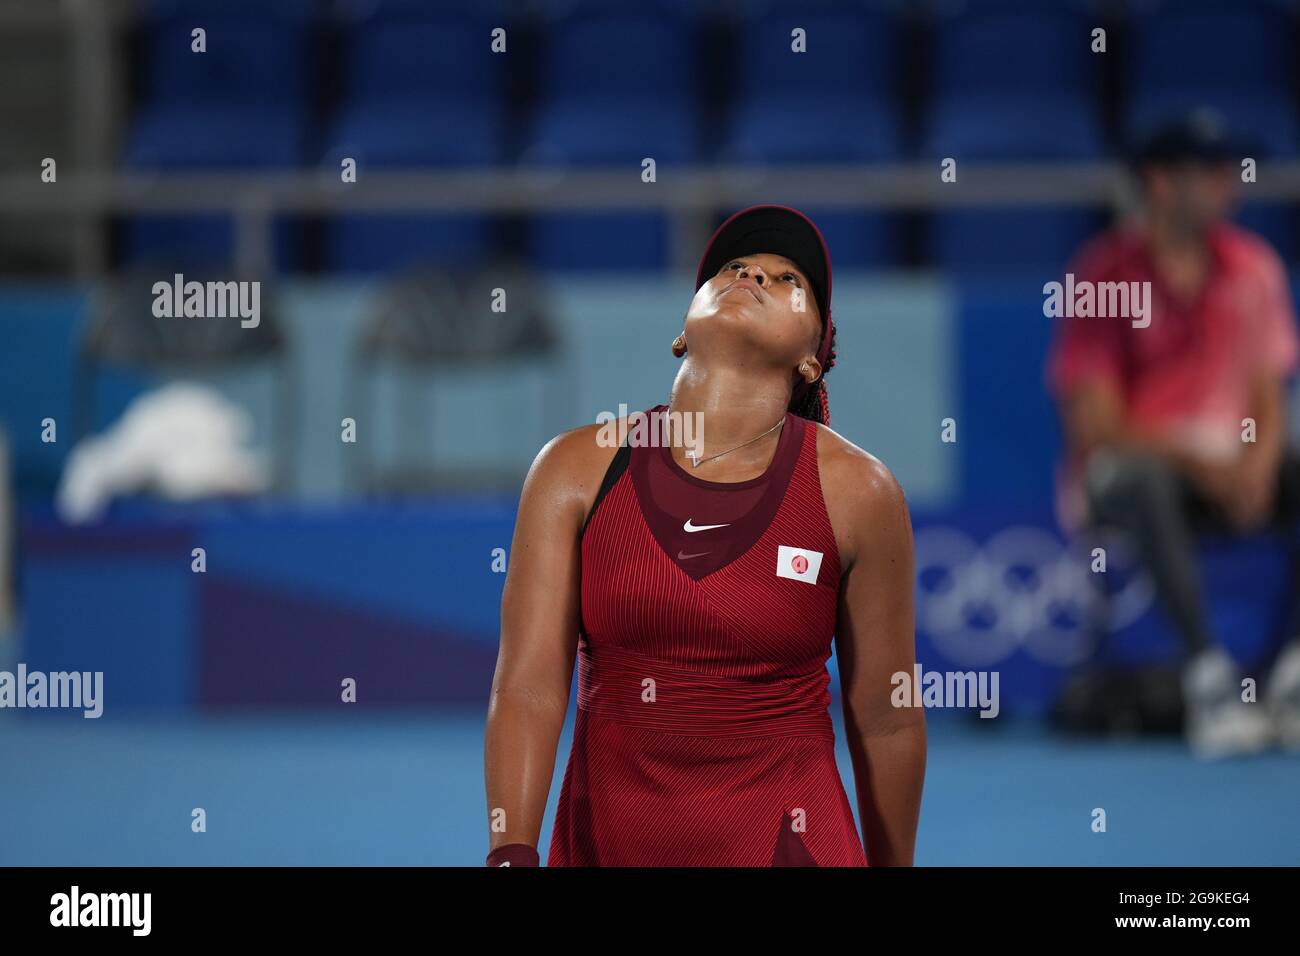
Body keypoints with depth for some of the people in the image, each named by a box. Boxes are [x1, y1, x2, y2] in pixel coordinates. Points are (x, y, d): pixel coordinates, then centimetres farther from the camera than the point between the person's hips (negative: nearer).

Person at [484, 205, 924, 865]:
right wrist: (511, 855, -22)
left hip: (785, 845, -1)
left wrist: (892, 866, 9)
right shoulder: (577, 471, -4)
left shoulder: (853, 491, -7)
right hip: (602, 840, 1)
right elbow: (528, 687, -10)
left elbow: (886, 723, 2)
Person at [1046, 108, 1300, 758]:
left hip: (1225, 472, 5)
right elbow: (1095, 423, -13)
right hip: (1116, 477, -5)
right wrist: (1195, 461, -24)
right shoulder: (1104, 271, -10)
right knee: (1147, 479, -39)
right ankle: (1208, 679, -44)